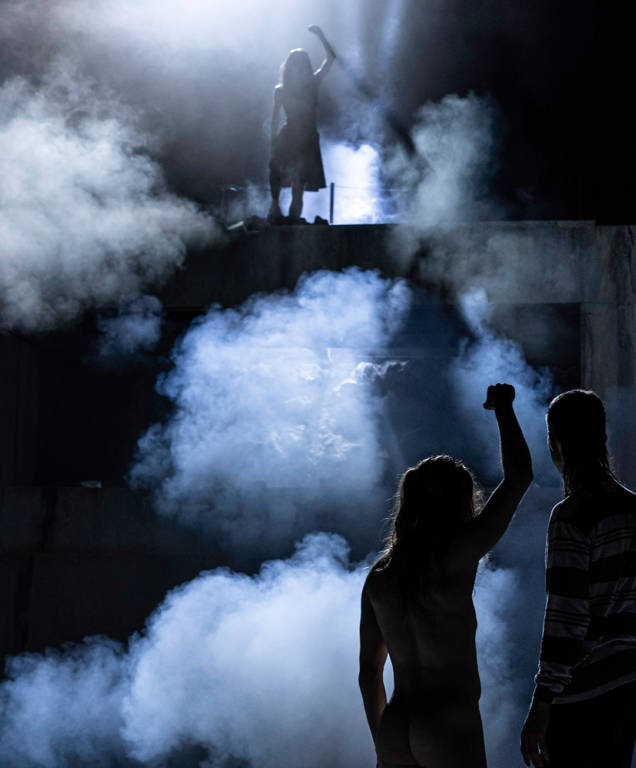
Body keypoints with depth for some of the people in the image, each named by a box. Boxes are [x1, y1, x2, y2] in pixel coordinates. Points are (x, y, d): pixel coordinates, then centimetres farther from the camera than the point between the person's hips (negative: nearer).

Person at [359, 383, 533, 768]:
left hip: (396, 730, 5)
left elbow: (369, 672, 9)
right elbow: (520, 476, -8)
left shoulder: (379, 577, 4)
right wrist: (503, 407, 6)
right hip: (451, 731, -5)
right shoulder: (455, 558, -12)